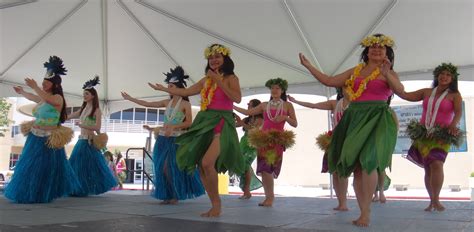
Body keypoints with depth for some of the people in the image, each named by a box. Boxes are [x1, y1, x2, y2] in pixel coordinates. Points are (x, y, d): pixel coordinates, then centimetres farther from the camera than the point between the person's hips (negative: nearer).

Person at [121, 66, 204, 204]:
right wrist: (130, 98, 13)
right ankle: (168, 196, 12)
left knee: (173, 167, -7)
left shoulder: (185, 104, -4)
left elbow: (189, 123, -10)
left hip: (177, 139, -6)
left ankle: (176, 196, 8)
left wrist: (173, 126, -21)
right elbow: (147, 104, 13)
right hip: (163, 139, 6)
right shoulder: (167, 102, 11)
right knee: (162, 167, 3)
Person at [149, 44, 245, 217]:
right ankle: (215, 205, 11)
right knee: (201, 167, 0)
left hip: (221, 124, -6)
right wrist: (163, 89, 25)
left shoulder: (231, 78, 2)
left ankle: (216, 204, -9)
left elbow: (237, 98, -15)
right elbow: (186, 92, 22)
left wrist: (218, 80, -11)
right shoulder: (206, 80, 15)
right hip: (204, 123, 6)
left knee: (207, 163, -24)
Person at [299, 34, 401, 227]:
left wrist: (387, 74, -25)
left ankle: (366, 212, -12)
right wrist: (308, 66, 14)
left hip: (376, 120, -4)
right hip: (354, 119, 5)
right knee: (356, 166, 1)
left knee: (368, 161, -21)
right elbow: (329, 81, 16)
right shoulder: (355, 71, 17)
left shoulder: (389, 73, 7)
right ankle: (363, 212, 8)